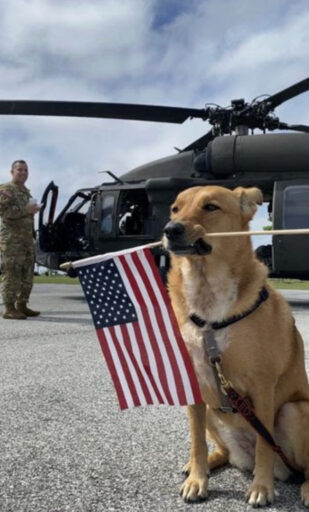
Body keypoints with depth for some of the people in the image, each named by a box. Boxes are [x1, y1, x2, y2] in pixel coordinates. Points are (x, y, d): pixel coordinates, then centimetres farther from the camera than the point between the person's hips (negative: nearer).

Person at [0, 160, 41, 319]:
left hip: (27, 238, 9)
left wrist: (34, 209, 15)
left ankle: (21, 305, 15)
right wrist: (25, 210, -19)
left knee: (27, 273, 8)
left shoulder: (26, 191, 23)